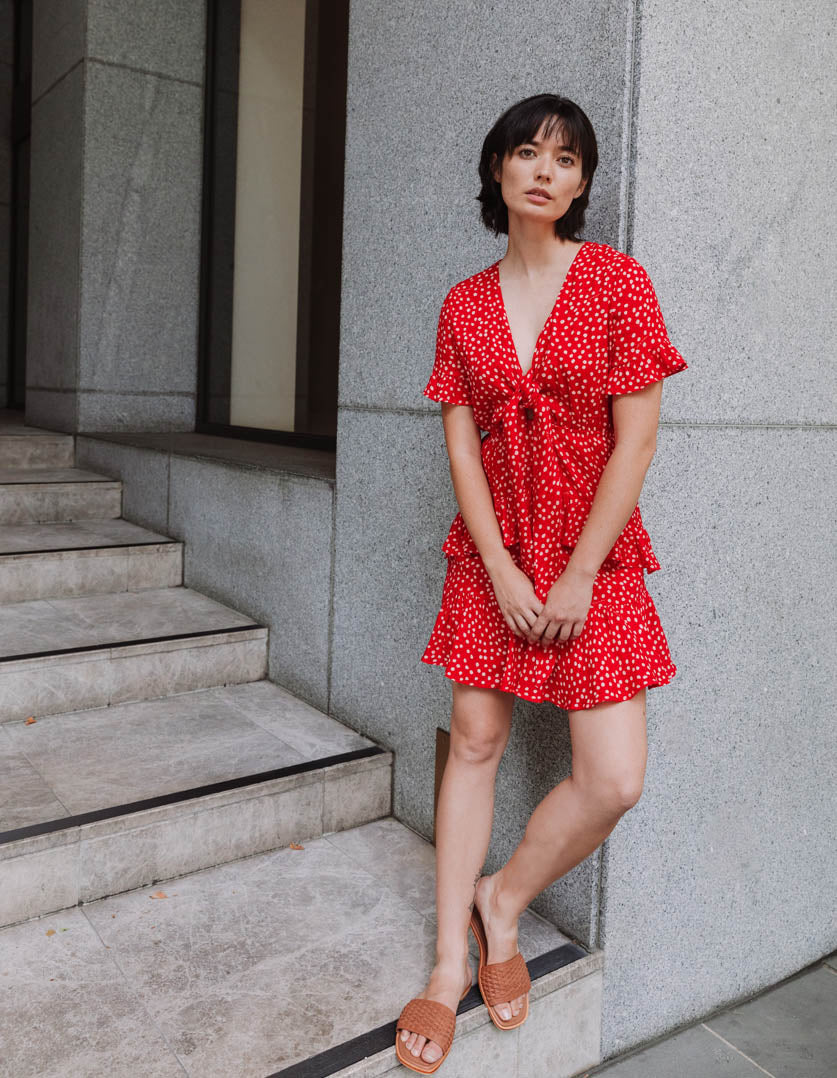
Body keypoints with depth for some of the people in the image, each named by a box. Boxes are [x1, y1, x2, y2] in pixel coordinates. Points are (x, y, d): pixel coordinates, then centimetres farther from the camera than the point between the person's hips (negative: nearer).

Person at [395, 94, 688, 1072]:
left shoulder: (617, 280, -4)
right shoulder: (464, 305, 5)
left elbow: (635, 440, -9)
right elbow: (460, 443, 1)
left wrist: (578, 575, -12)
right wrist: (502, 570, -9)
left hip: (596, 559, -2)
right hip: (491, 555, 2)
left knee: (613, 782, -7)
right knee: (474, 742, 5)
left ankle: (502, 898, 22)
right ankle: (451, 962, 20)